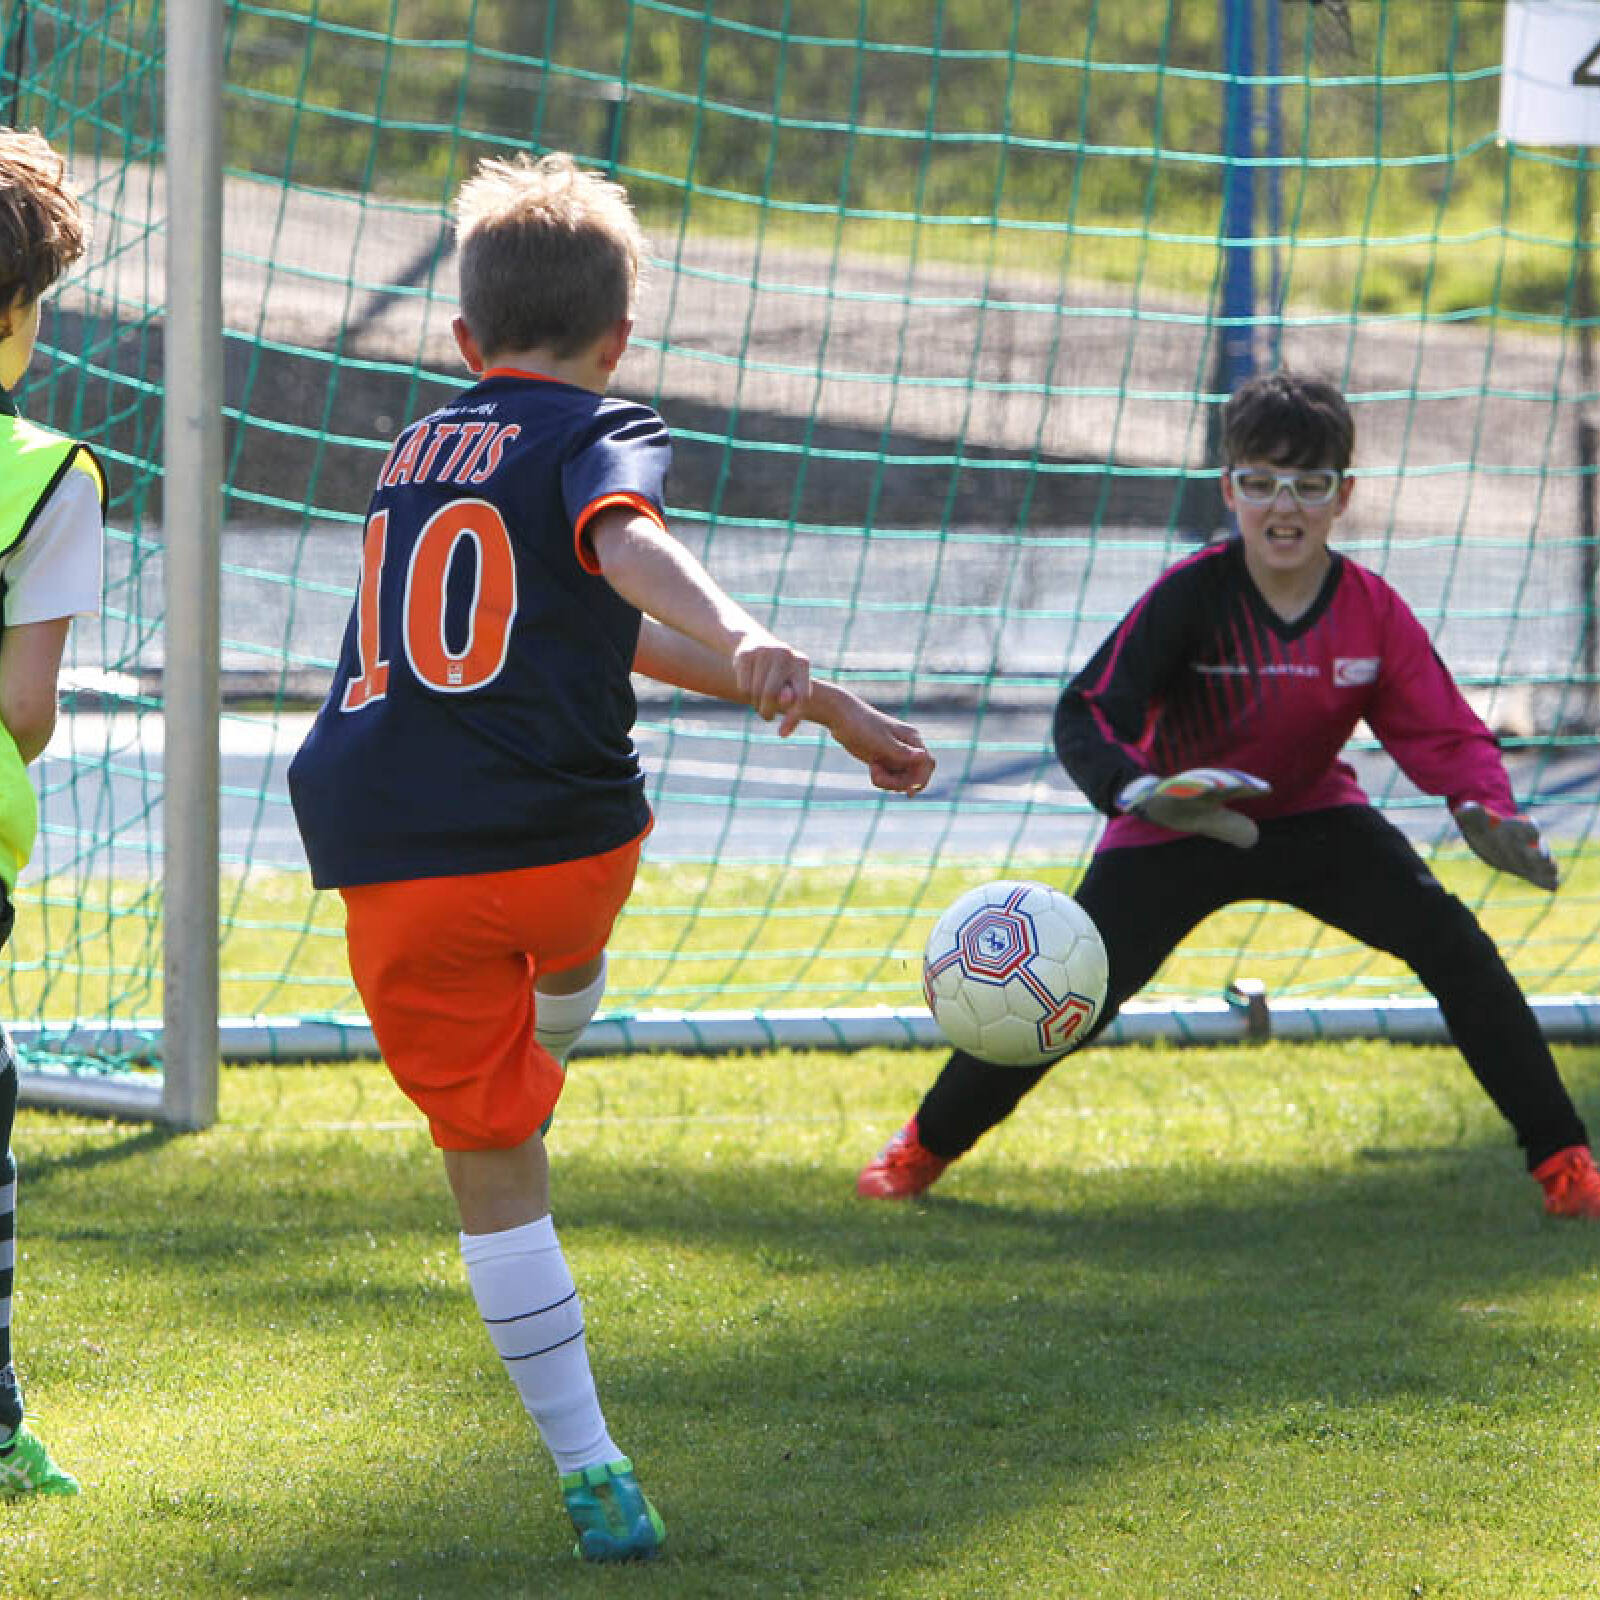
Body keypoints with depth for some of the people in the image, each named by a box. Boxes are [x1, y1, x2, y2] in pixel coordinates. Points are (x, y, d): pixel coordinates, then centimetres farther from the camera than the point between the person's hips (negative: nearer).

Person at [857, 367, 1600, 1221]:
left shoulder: (1371, 609, -15)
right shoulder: (1192, 593, -25)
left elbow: (1445, 733, -13)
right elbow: (1085, 714, -29)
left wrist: (1483, 808, -36)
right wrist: (1142, 792, -50)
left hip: (1313, 816, 2)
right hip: (1174, 832, -2)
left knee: (1454, 945, -17)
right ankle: (926, 1144, 15)